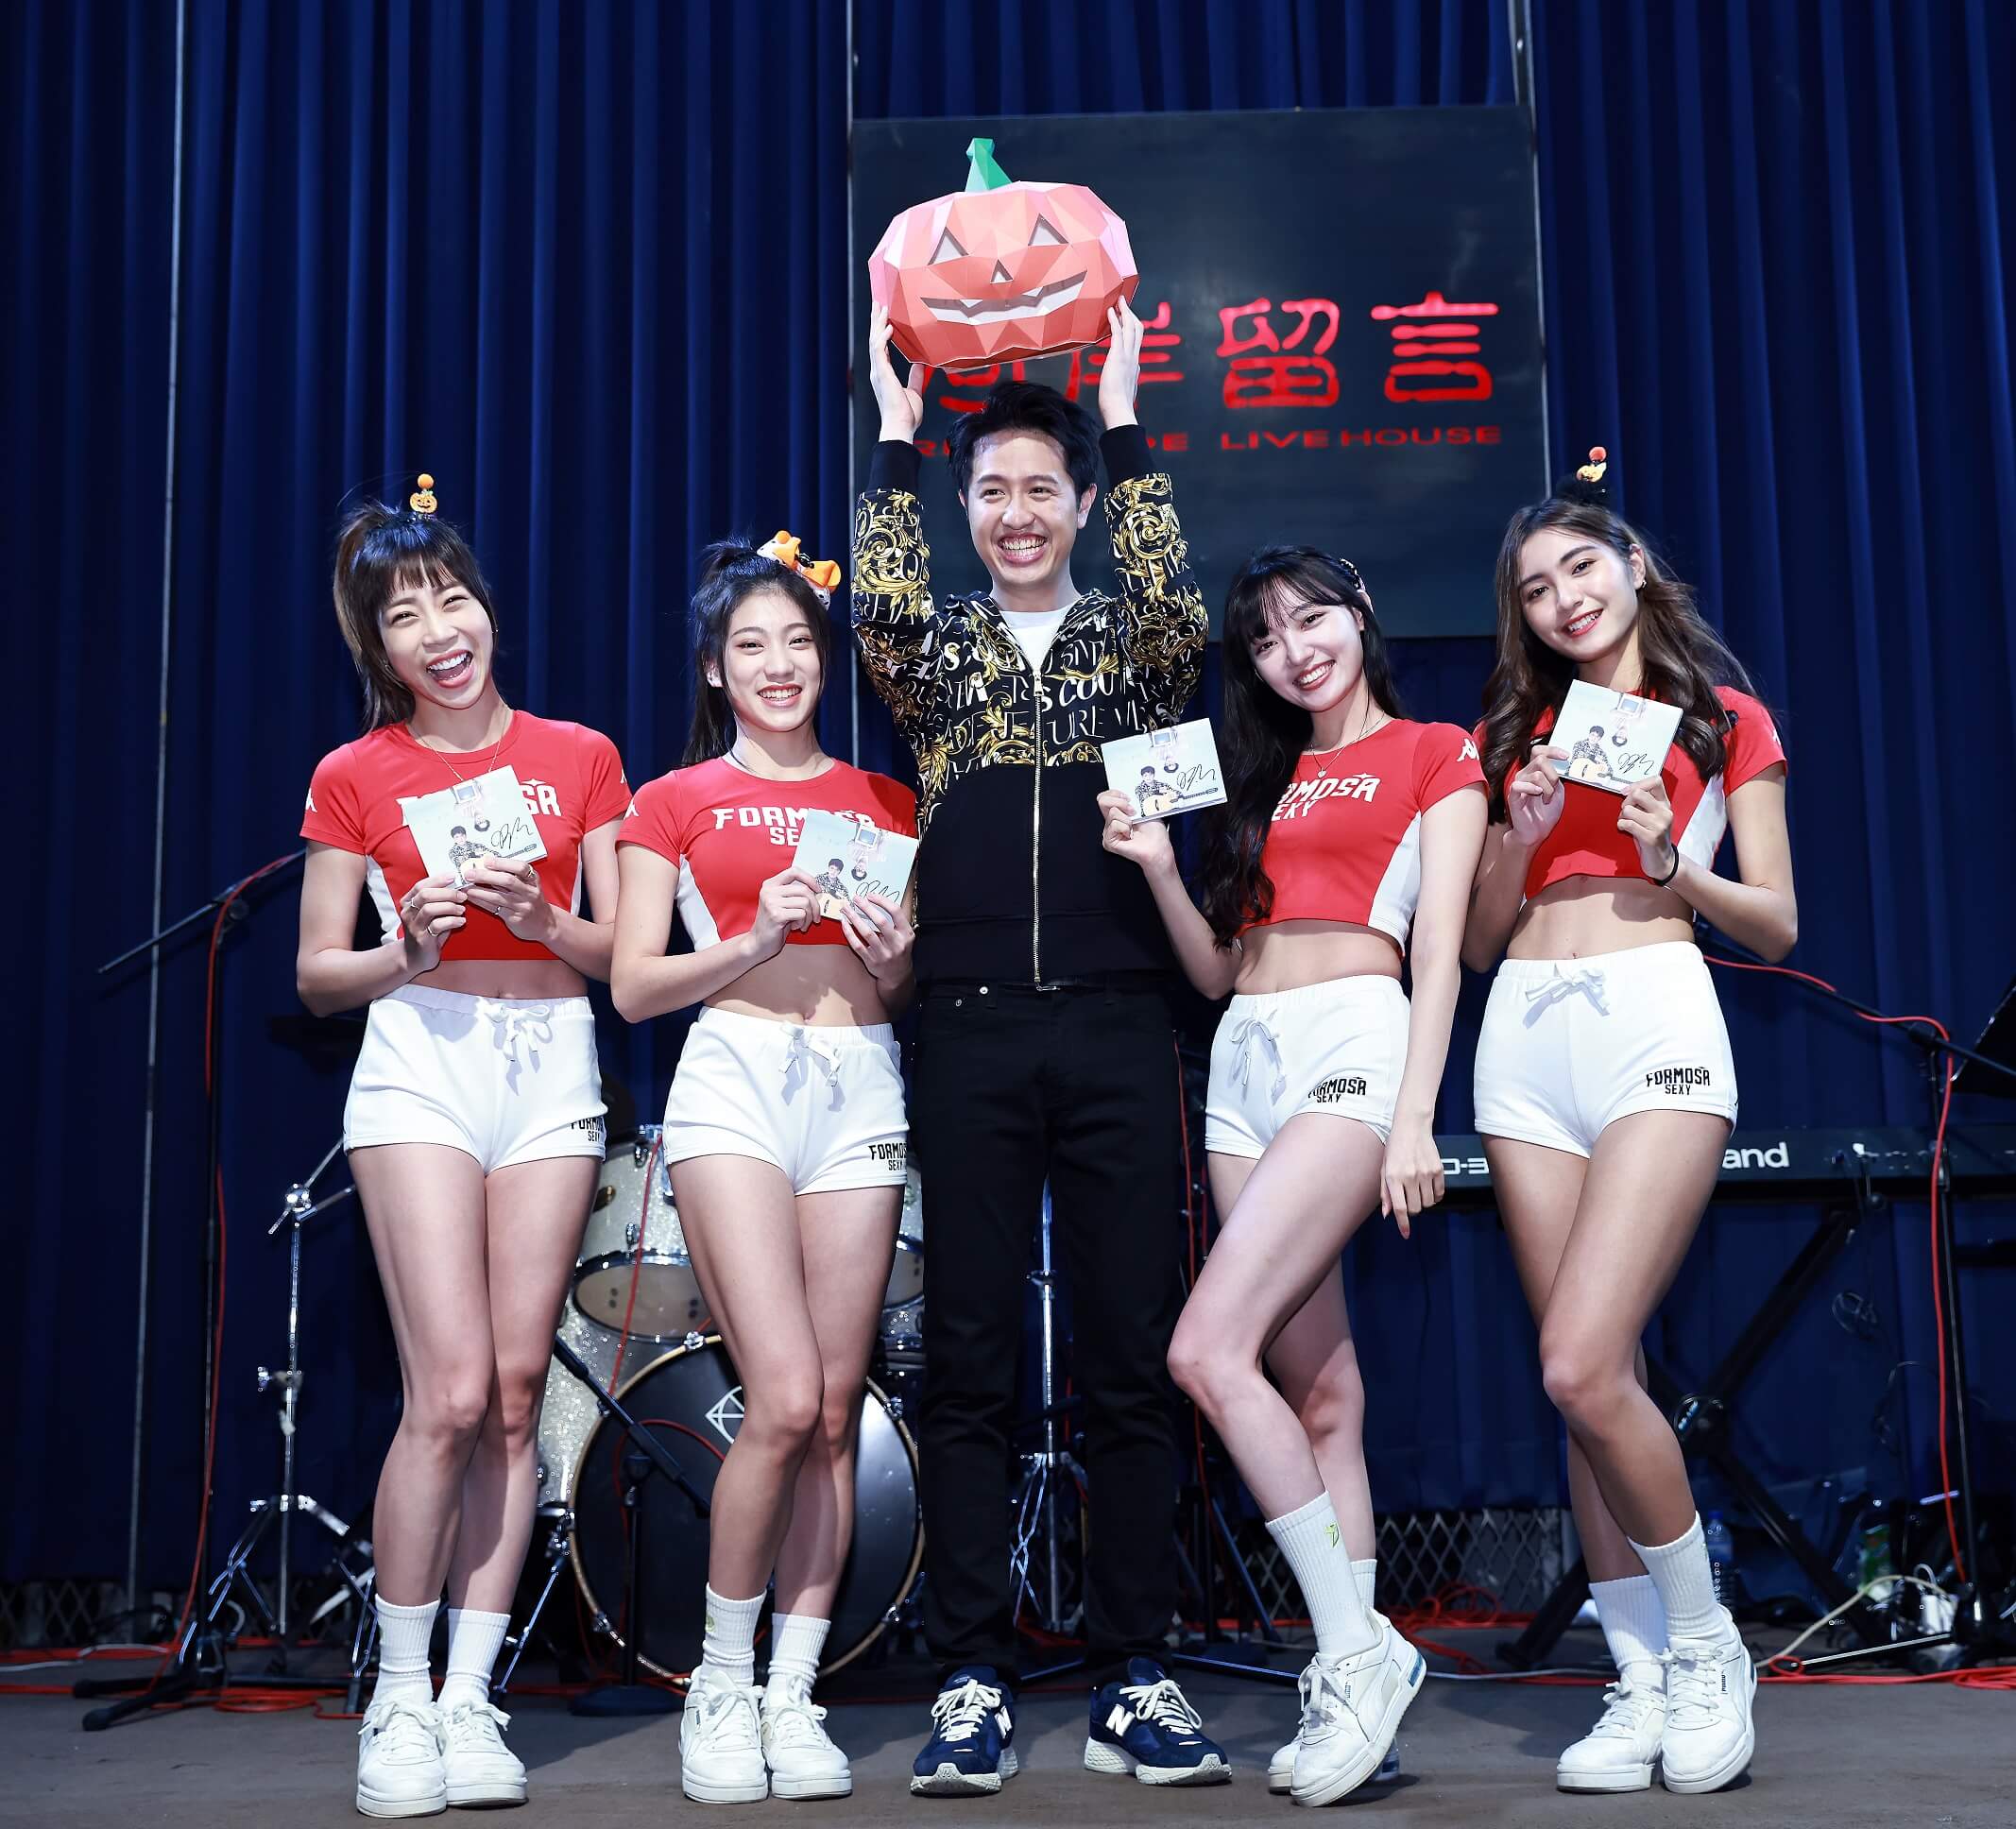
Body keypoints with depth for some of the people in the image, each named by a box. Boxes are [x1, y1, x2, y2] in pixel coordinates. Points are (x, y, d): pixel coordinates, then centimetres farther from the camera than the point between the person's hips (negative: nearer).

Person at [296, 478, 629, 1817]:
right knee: (452, 1393, -12)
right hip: (420, 1062, -2)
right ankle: (400, 1700, 3)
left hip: (551, 1064, 2)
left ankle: (472, 1697, 9)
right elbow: (317, 974, 7)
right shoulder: (355, 775, 6)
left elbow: (627, 953, 7)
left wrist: (545, 920, -12)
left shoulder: (579, 757, 9)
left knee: (516, 1392, 0)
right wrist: (407, 948, -12)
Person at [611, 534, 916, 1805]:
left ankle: (793, 1697, 10)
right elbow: (634, 986, 3)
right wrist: (756, 942, -11)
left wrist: (898, 962, -3)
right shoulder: (675, 800, 10)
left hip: (859, 1087, 3)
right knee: (785, 1399, -14)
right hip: (736, 1077, -3)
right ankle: (720, 1682, 5)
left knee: (835, 1413, 0)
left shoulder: (886, 800, 18)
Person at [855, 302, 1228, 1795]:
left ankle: (1135, 1681, 7)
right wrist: (895, 430, -3)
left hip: (1119, 1028, 0)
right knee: (969, 1366, 0)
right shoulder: (943, 649, 15)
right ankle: (974, 1684, 6)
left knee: (1134, 1362, 0)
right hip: (972, 1035, 1)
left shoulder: (1131, 643, 14)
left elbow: (1180, 608, -8)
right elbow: (879, 614, -7)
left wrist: (1123, 421, -5)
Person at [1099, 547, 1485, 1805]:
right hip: (1246, 1057, 6)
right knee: (1318, 1389, 2)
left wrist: (1414, 1118, -14)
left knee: (1208, 1348, -20)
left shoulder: (1436, 756, 6)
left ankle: (1357, 1652, -11)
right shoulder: (1265, 779, 24)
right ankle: (1355, 1683, 4)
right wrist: (1160, 868, 5)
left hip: (1352, 1042, -6)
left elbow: (1439, 951, -4)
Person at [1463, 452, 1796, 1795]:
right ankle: (1643, 1684, 10)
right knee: (1597, 1381, 2)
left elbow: (1778, 925, 7)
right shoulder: (1520, 731, 20)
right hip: (1526, 1034, 4)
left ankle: (1706, 1647, 3)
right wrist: (1520, 830, 1)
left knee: (1583, 1368, -17)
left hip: (1654, 1019, -4)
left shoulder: (1724, 719, 11)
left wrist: (1672, 867, -10)